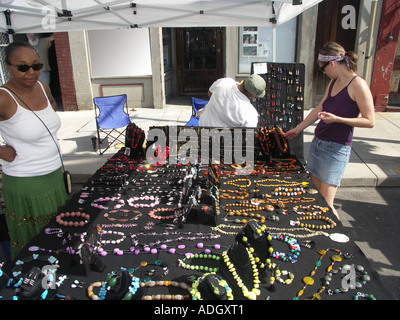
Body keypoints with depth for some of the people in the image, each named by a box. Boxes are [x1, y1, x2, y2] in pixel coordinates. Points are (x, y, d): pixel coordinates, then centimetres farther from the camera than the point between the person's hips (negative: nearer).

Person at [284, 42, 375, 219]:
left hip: (337, 148, -8)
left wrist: (337, 119, -22)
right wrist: (297, 129, 24)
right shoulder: (334, 82, 10)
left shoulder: (357, 84, -14)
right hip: (318, 142, 8)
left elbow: (370, 121, -14)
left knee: (326, 203, -5)